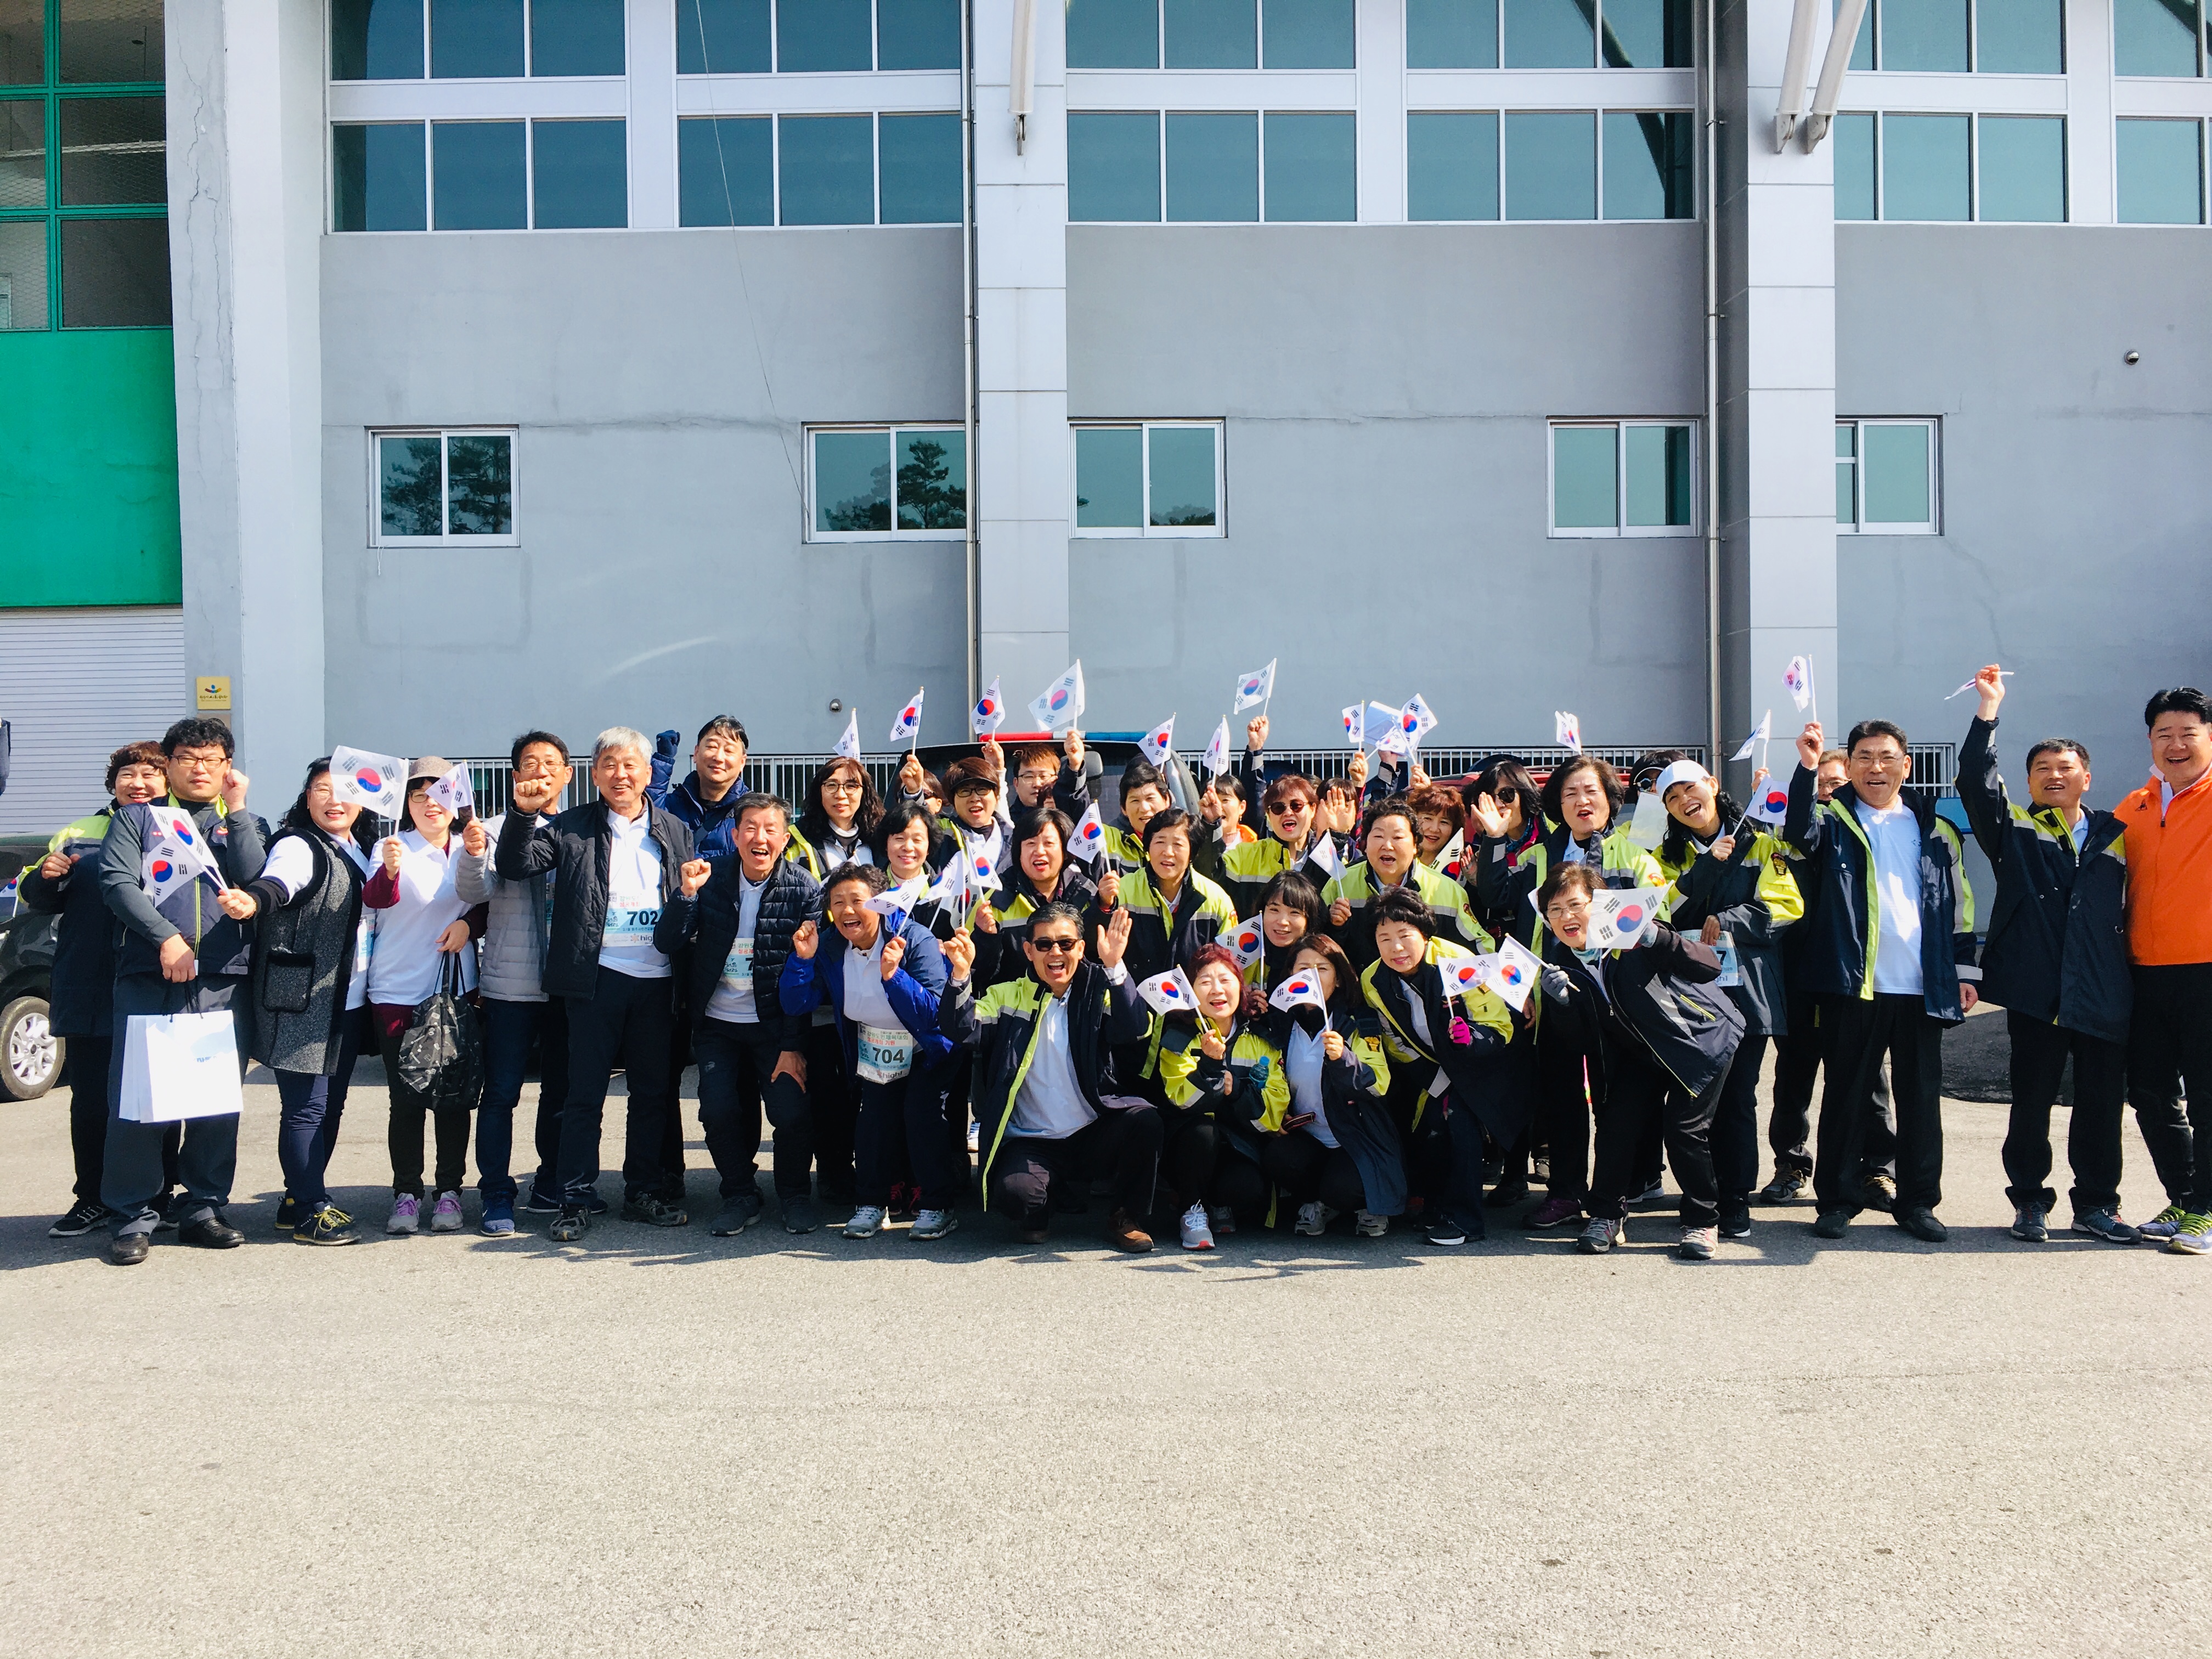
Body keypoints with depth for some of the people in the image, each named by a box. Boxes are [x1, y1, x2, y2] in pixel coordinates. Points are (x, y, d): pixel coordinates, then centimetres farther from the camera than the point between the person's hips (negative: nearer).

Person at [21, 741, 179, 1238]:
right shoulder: (79, 835, 12)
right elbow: (39, 902, 17)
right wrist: (45, 877, -6)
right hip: (90, 993, 3)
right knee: (90, 1101, 8)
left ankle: (158, 1198, 15)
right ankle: (92, 1199, 20)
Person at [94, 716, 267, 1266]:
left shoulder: (243, 823, 18)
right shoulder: (137, 818, 12)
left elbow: (254, 878, -1)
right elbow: (118, 882, -2)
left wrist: (235, 810, -4)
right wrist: (165, 937, -14)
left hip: (224, 984, 2)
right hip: (148, 979, -2)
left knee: (219, 1099, 3)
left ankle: (203, 1208, 14)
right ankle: (133, 1217, 4)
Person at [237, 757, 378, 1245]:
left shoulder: (361, 849, 15)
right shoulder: (299, 846, -9)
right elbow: (278, 882, -30)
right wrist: (253, 899, -51)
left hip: (348, 1003, 8)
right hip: (302, 1001, -8)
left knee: (331, 1104, 13)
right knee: (306, 1107, -5)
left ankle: (300, 1199, 25)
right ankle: (310, 1210, 2)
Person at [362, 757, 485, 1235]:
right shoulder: (395, 848, -4)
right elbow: (376, 899, -21)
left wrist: (468, 923, -7)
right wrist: (389, 871, -43)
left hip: (456, 989, 3)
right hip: (398, 992, -3)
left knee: (454, 1094, 5)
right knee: (406, 1098, -1)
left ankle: (449, 1191, 15)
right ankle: (406, 1192, 11)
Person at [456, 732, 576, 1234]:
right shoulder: (496, 830, -1)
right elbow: (475, 892, -14)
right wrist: (472, 854, -33)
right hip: (509, 985, -3)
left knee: (563, 1090, 12)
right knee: (501, 1093, 0)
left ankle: (552, 1188, 25)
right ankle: (496, 1198, 8)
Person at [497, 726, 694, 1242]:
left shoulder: (675, 832, 13)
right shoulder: (572, 828, 4)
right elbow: (515, 866, -5)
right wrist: (523, 813, -19)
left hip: (656, 980, 3)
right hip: (597, 979, -3)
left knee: (652, 1091, 10)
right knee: (585, 1093, 1)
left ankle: (643, 1192, 22)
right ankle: (575, 1201, 8)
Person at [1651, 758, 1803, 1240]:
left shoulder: (1761, 845, 8)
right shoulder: (1669, 857, 15)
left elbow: (1785, 907, -2)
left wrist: (1726, 920, -14)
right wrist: (1706, 865, -11)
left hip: (1746, 989, -2)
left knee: (1738, 1099, 0)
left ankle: (1735, 1203, 9)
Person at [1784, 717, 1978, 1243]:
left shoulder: (1934, 830, 14)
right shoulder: (1834, 821, 5)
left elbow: (1957, 906, 15)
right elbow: (1798, 831, -19)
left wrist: (1964, 971, 9)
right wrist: (1807, 768, -31)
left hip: (1922, 986, 3)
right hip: (1853, 984, -2)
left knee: (1921, 1096, 6)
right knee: (1847, 1094, 3)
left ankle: (1918, 1201, 16)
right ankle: (1836, 1200, 11)